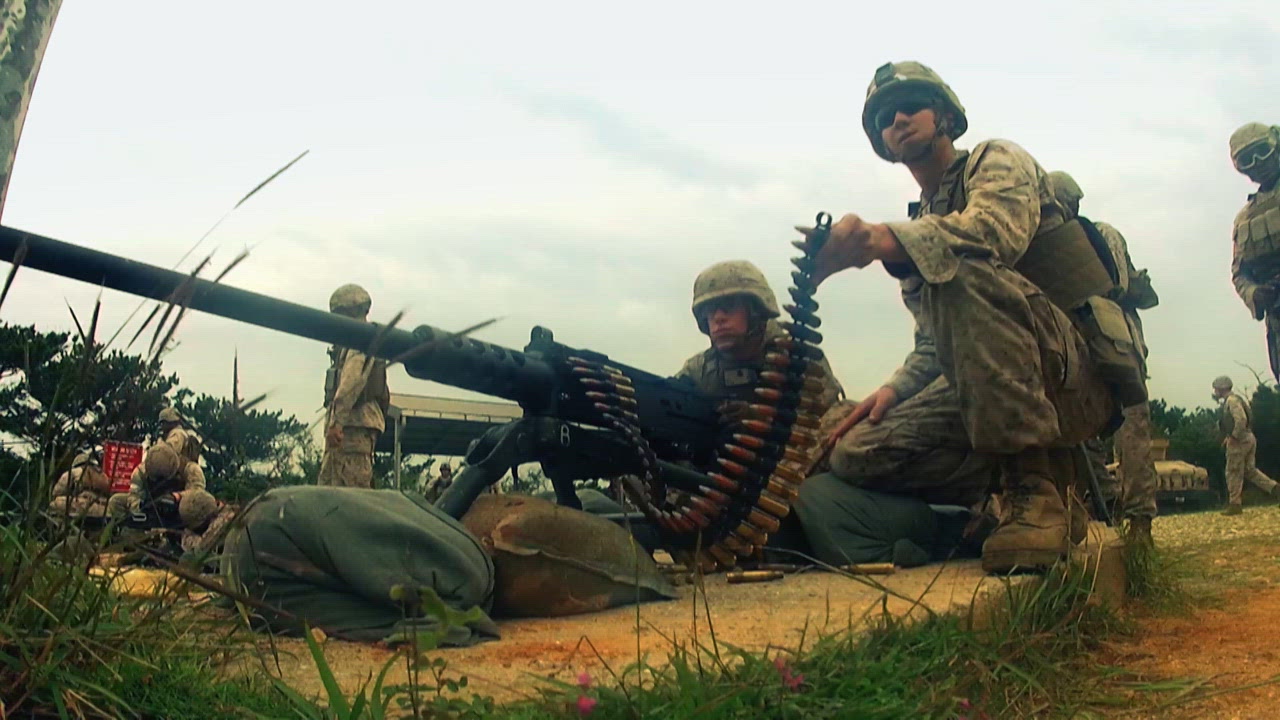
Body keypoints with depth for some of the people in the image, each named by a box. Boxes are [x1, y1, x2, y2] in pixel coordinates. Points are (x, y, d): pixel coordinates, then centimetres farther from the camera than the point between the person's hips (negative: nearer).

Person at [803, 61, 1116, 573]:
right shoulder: (920, 226, 24)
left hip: (1075, 373, -6)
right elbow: (933, 345, 23)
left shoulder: (996, 161, 3)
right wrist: (894, 389, 1)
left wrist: (878, 239, -40)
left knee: (962, 271, -34)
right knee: (856, 453, -14)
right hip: (978, 389, 6)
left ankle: (1032, 487, -31)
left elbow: (996, 231, -23)